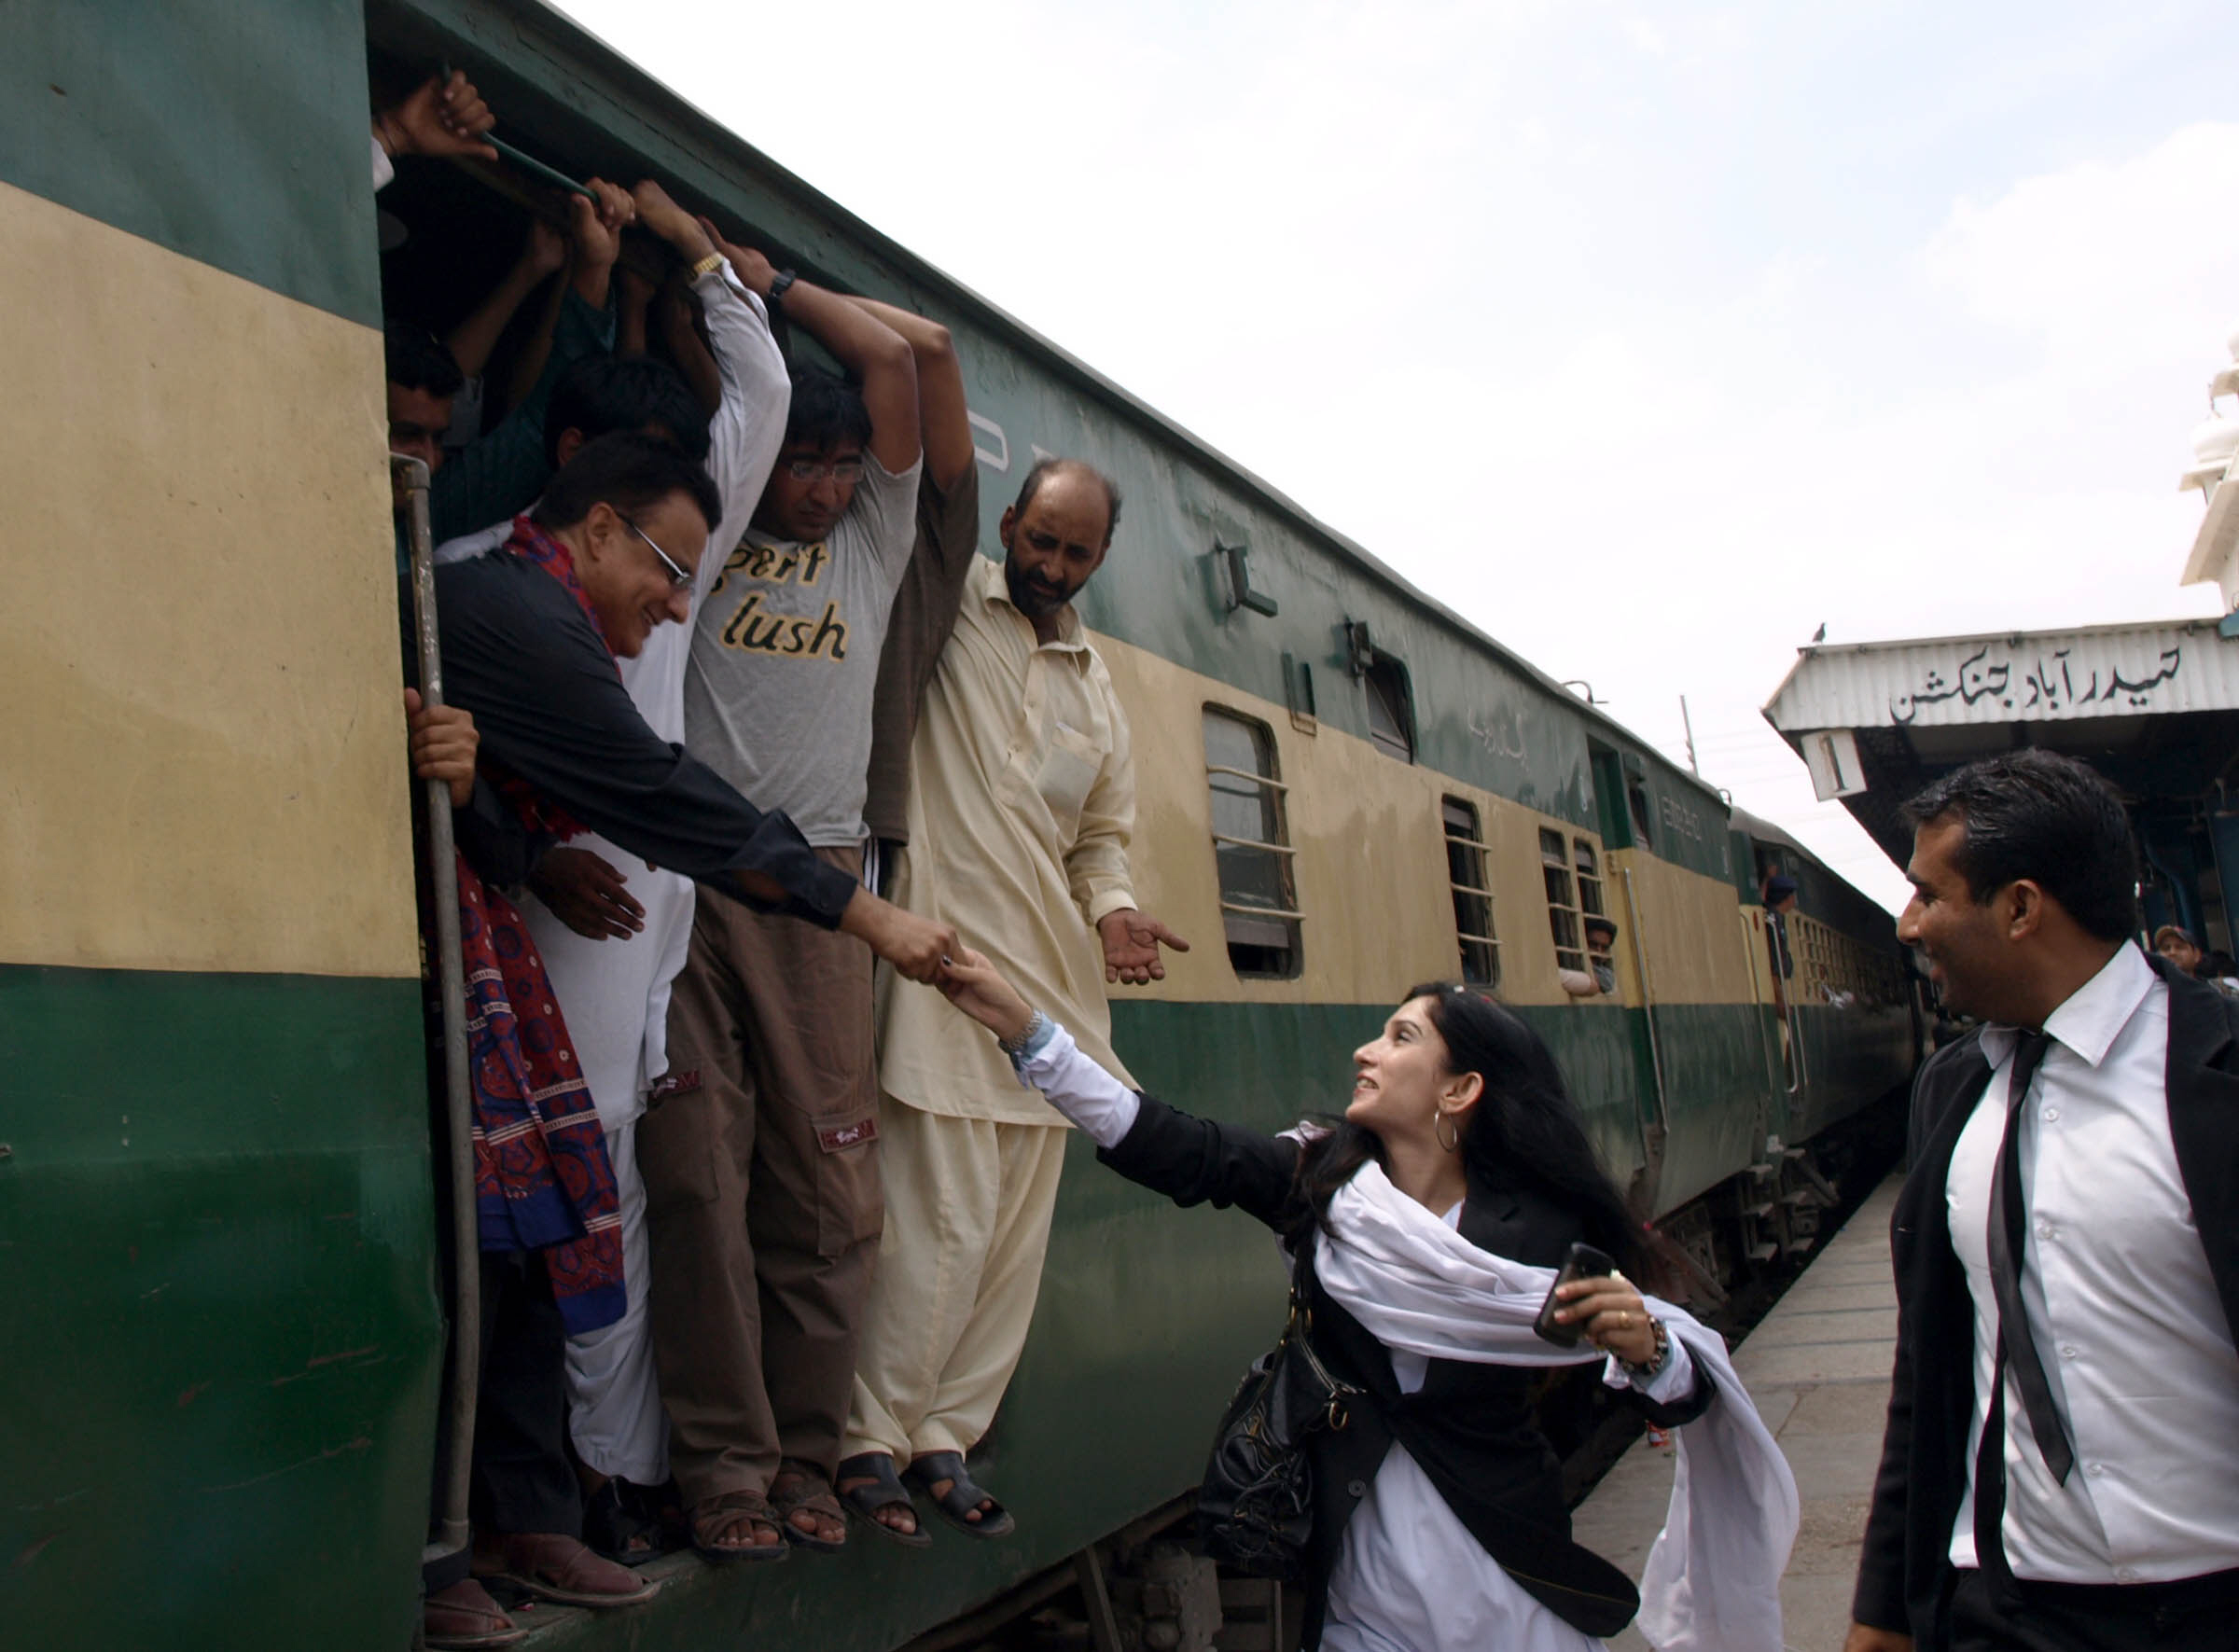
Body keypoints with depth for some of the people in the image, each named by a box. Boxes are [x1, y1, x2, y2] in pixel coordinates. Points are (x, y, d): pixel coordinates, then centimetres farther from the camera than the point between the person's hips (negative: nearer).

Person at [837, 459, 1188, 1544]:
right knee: (948, 1218, -10)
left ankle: (942, 1437, 21)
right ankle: (869, 1441, 7)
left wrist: (1114, 910, 4)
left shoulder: (1097, 687, 18)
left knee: (1017, 1228, 8)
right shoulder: (946, 601, 3)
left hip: (1051, 966, 6)